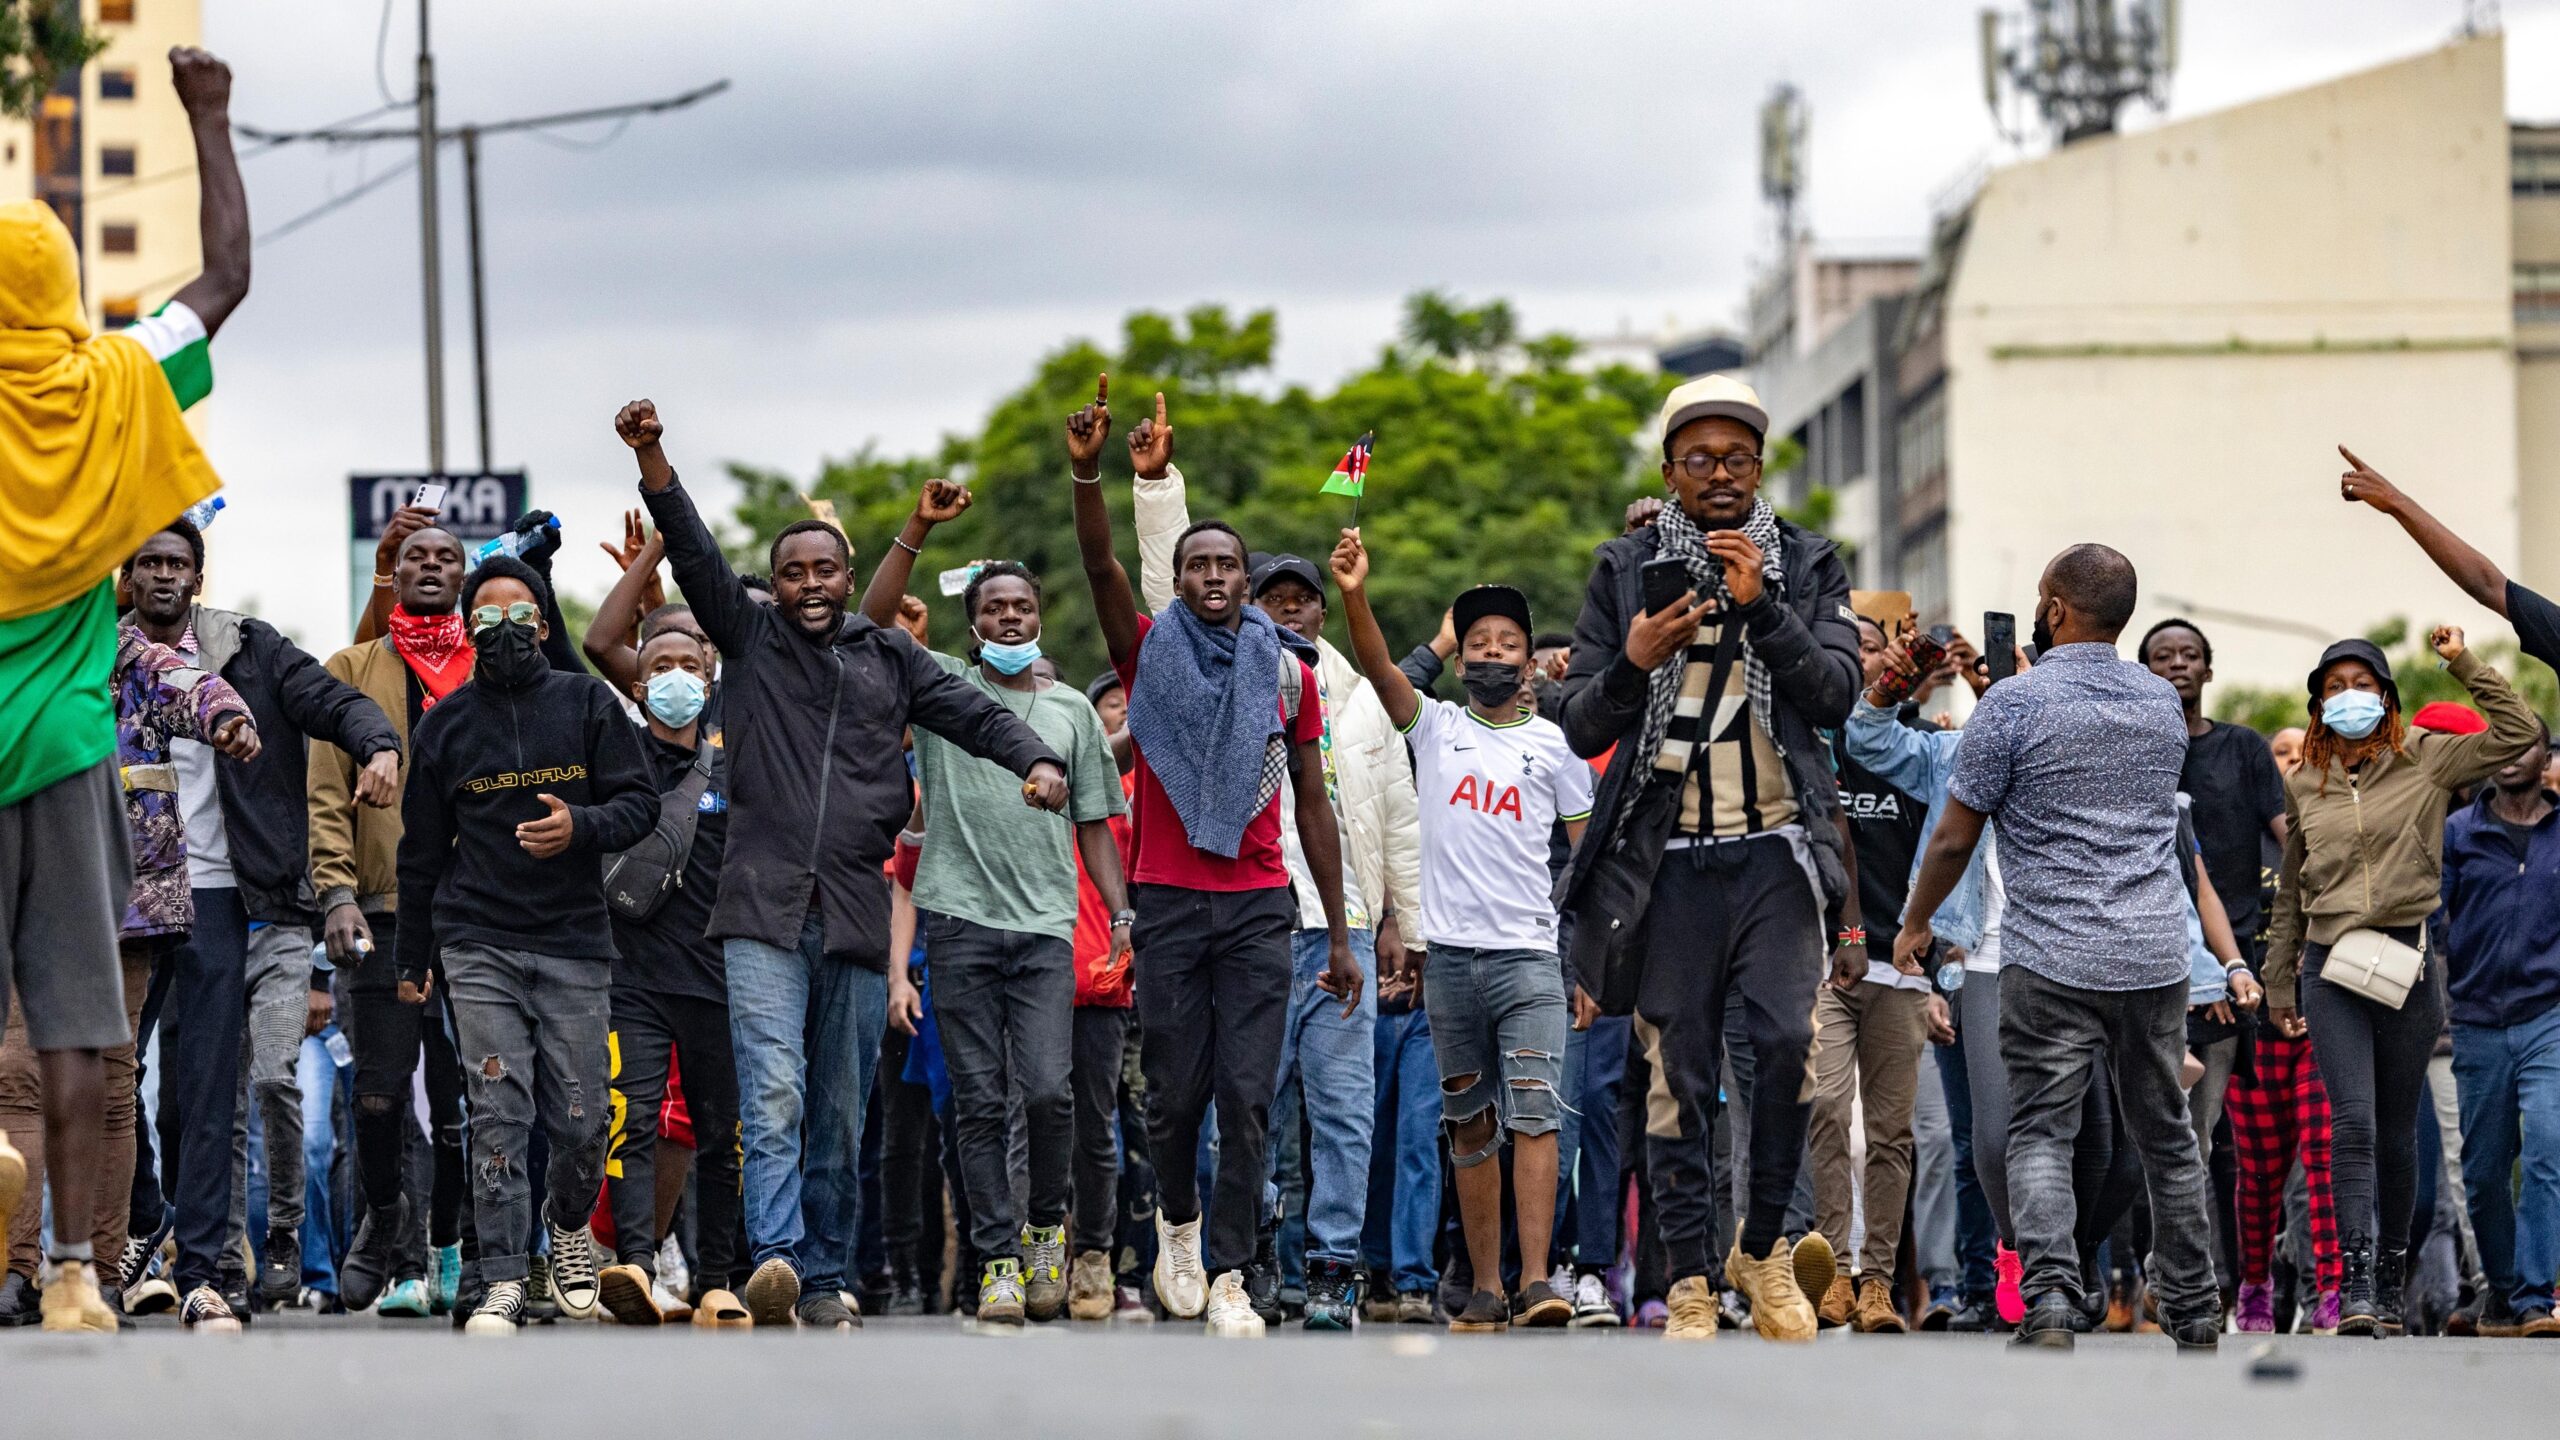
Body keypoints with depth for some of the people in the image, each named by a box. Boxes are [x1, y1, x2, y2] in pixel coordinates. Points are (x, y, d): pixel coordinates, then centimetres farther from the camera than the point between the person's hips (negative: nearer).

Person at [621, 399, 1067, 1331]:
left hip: (855, 914, 3)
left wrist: (1036, 762, -8)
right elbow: (694, 554, 1)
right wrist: (652, 460, -12)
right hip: (764, 911, -3)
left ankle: (824, 1280, 14)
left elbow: (972, 714, 12)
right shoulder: (751, 637, 11)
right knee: (773, 1096, -17)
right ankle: (774, 1261, -28)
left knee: (840, 1116, 7)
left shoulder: (889, 656, 17)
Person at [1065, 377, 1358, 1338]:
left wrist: (1341, 934, 9)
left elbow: (1312, 801, 11)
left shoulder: (1287, 670, 9)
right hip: (1169, 900, -1)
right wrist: (1089, 473, -31)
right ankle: (1178, 1219, 32)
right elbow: (1100, 566, -13)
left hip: (1260, 906, 1)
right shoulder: (1151, 652, 5)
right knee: (1175, 1093, 4)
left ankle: (1227, 1276, -4)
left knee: (1248, 1097, -6)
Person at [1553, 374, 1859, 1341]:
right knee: (1677, 1077, -1)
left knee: (1788, 1042, -17)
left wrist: (1762, 607, -15)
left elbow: (1837, 692, -4)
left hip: (1774, 848, -1)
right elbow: (1581, 728, 7)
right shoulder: (1626, 569, 9)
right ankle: (1690, 1288, 4)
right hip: (1671, 855, 1)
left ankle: (1763, 1250, 1)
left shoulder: (1806, 565, 9)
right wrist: (1634, 663, -12)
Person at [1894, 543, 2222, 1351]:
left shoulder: (2015, 704, -8)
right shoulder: (2162, 702, 10)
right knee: (2166, 1135, 14)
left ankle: (2051, 1299, -22)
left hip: (2052, 959, -5)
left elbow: (1955, 837, -3)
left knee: (2041, 1135, -4)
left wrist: (1916, 923, 12)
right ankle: (2193, 1314, 20)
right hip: (2157, 955, 5)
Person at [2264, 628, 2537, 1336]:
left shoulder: (2425, 762, 3)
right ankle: (2356, 1285, -18)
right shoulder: (2304, 783, 10)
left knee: (2397, 1131, 7)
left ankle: (2389, 1283, 20)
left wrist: (2464, 664, -6)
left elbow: (2519, 732, -6)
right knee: (2352, 1122, -13)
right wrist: (2279, 983, 21)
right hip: (2330, 968, 0)